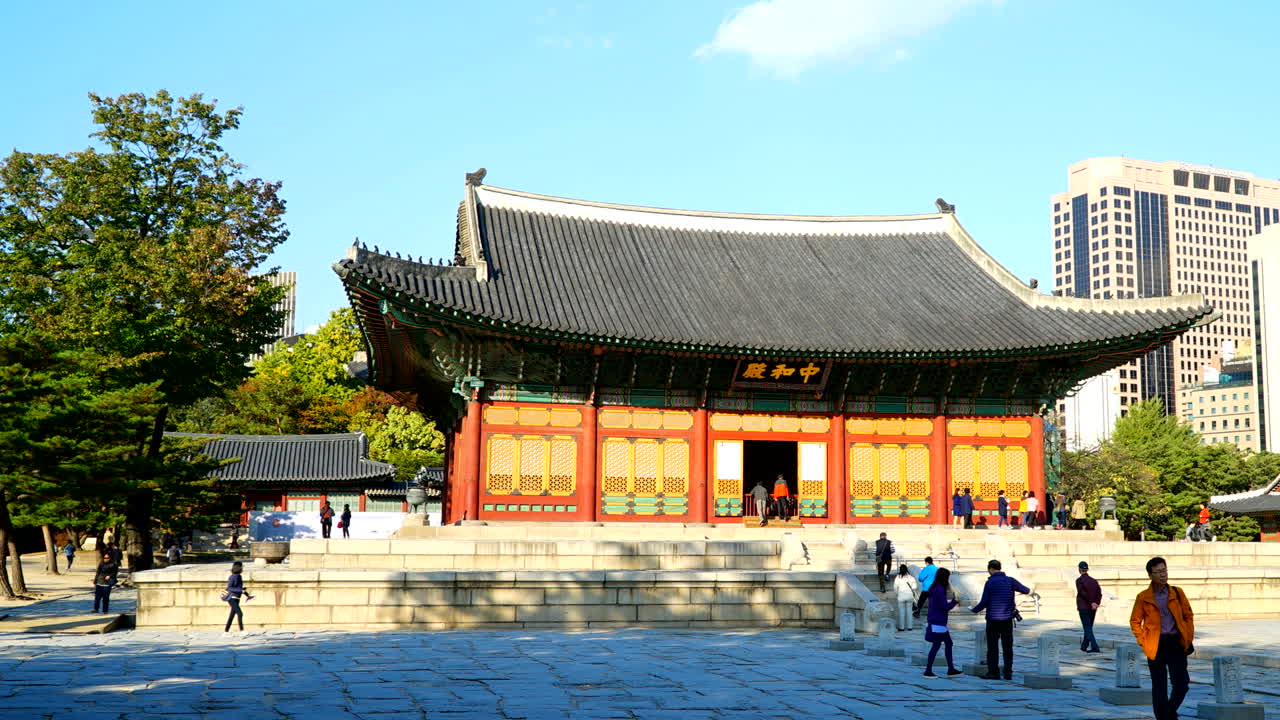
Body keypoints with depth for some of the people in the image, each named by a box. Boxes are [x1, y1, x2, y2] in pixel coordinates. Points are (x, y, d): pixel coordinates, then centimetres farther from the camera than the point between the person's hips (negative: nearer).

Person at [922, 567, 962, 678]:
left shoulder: (934, 589, 12)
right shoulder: (940, 590, -17)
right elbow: (945, 607, -19)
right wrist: (955, 601, -5)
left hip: (933, 622, 10)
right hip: (938, 623, -10)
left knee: (949, 643, 15)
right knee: (936, 646, -5)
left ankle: (951, 669, 20)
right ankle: (928, 671, -2)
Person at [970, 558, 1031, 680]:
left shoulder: (990, 582, -8)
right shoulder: (1010, 581, 1)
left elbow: (984, 602, -9)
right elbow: (1026, 590, 9)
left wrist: (974, 610, 8)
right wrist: (1015, 589, 29)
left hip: (993, 620, -3)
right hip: (1007, 619, 4)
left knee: (992, 647, 3)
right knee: (1007, 647, 8)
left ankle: (993, 672, 2)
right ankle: (1008, 673, 9)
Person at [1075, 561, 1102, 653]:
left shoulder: (1079, 580, -9)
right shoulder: (1094, 581, 9)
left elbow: (1083, 593, -21)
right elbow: (1099, 593, -1)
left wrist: (1091, 603, -16)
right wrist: (1096, 603, -9)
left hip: (1083, 608, -6)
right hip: (1093, 609, 6)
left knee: (1088, 629, -5)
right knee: (1088, 628, 17)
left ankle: (1095, 647, -17)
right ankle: (1084, 646, 26)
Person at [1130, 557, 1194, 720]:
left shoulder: (1177, 593, 6)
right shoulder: (1143, 597, 0)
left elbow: (1188, 616, 12)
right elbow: (1135, 621, 7)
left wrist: (1189, 639, 4)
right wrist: (1143, 641, -3)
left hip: (1176, 643, 2)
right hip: (1156, 645, -2)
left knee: (1182, 683, -2)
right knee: (1159, 687, 2)